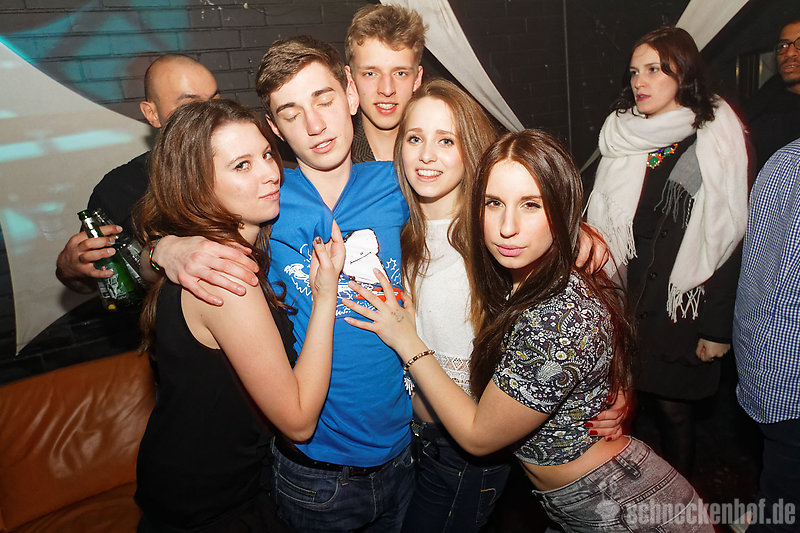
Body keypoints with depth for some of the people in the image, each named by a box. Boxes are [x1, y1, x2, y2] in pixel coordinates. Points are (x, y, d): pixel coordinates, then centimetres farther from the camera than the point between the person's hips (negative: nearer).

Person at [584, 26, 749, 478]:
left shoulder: (716, 140, -5)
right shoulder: (624, 139, 7)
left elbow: (728, 237, -7)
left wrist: (717, 326, -9)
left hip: (682, 305, -3)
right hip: (622, 299, 4)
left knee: (672, 407, 6)